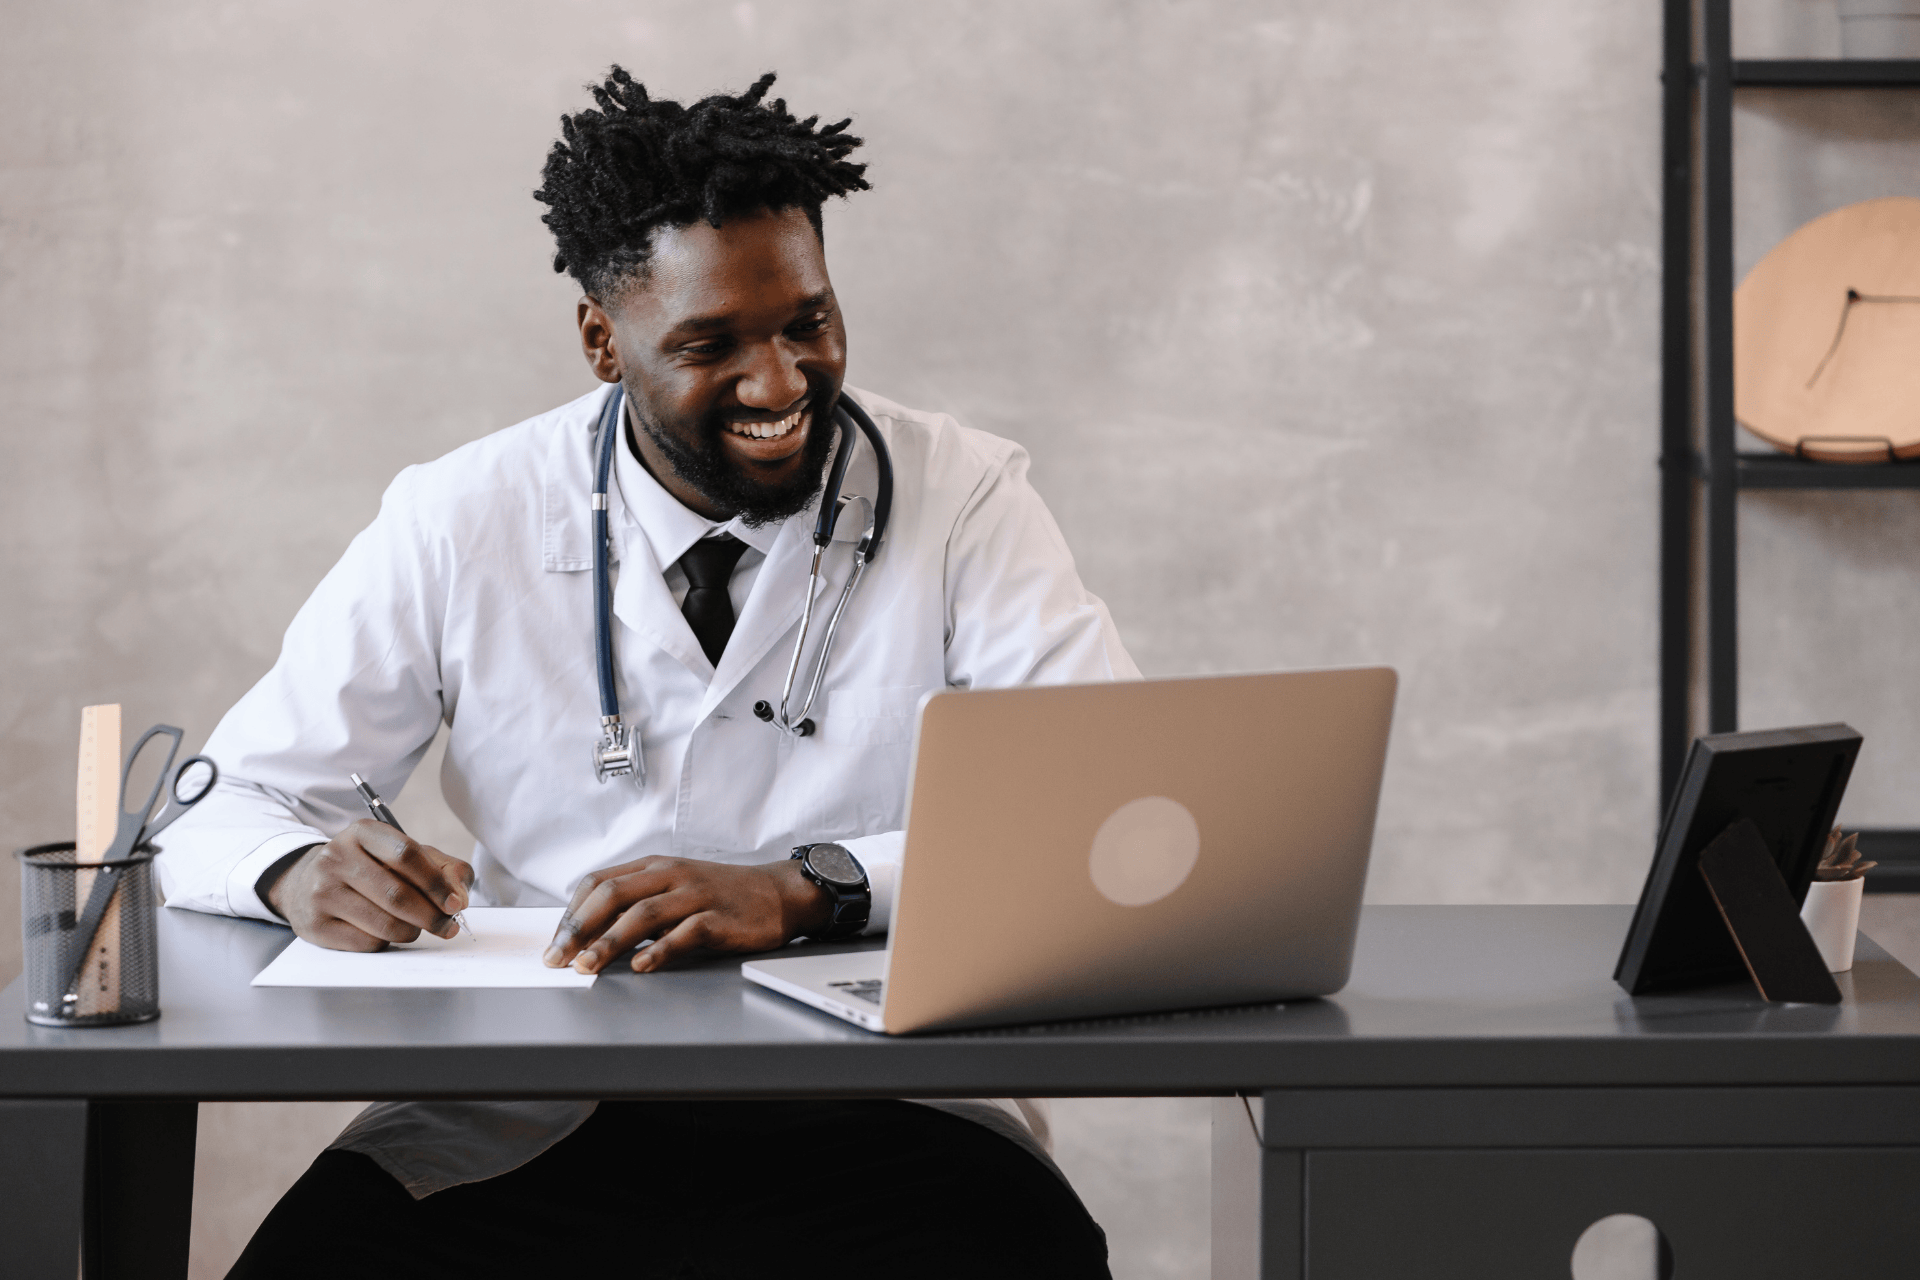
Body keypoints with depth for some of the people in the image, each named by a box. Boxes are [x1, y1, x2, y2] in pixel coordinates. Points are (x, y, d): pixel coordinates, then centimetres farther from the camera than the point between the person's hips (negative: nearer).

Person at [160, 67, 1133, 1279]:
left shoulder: (962, 497, -2)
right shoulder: (459, 522, 1)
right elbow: (213, 813, 5)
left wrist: (808, 887, -26)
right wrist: (302, 870, -21)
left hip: (875, 1126, -1)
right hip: (523, 1125, 1)